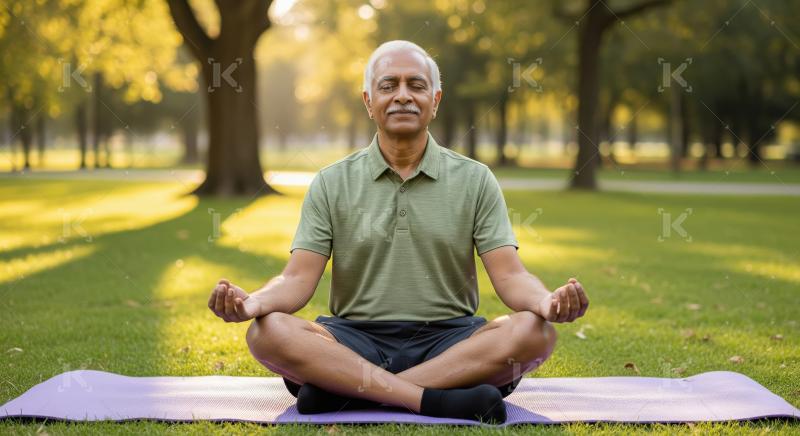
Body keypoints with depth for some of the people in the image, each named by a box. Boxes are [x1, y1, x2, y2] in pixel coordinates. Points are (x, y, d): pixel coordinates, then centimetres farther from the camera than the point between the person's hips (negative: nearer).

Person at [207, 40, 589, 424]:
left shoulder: (475, 180, 7)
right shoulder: (332, 184, 7)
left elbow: (509, 275, -1)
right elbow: (299, 278, -1)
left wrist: (547, 301, -26)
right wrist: (252, 302, -24)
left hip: (449, 340, 1)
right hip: (357, 340, 0)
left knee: (535, 332, -29)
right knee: (269, 332, -28)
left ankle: (347, 391, -29)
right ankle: (438, 400, -33)